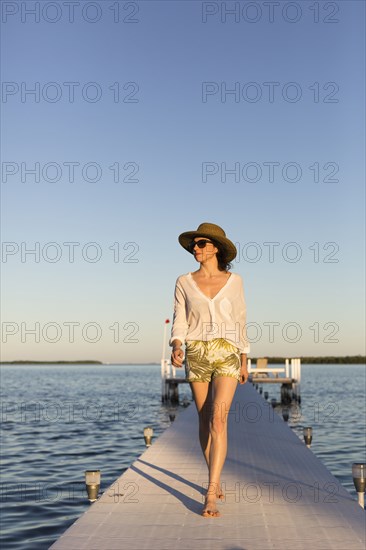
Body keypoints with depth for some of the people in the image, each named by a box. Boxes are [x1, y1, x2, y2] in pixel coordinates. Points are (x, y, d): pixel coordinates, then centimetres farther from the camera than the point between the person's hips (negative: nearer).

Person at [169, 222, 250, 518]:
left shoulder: (234, 281, 4)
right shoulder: (184, 282, 5)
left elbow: (240, 321, 9)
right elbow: (180, 322, 1)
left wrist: (244, 361, 11)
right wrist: (176, 346, -19)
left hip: (227, 355, -2)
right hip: (197, 354, 2)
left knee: (218, 419, -17)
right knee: (205, 420, 10)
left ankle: (210, 495, -18)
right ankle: (216, 481, 29)